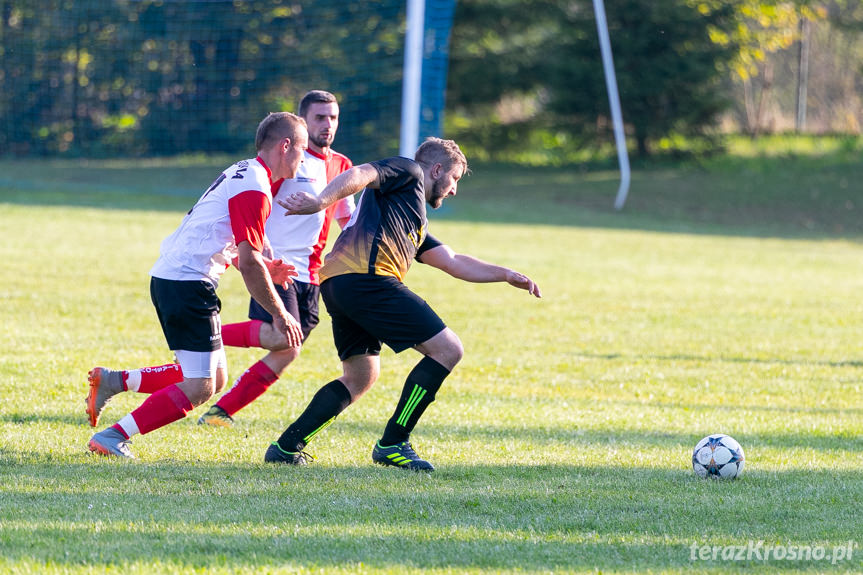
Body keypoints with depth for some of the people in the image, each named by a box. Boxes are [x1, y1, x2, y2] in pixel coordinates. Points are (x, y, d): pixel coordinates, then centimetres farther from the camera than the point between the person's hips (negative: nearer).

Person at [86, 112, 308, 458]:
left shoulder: (241, 175, 18)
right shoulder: (254, 190, -15)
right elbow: (249, 263, -19)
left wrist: (264, 270, 13)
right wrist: (279, 315, -11)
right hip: (188, 284, -10)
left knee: (215, 377, 12)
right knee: (199, 388, -11)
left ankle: (112, 382, 13)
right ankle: (113, 438, -13)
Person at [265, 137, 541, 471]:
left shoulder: (415, 228, 37)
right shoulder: (408, 173, 11)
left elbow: (454, 263, 40)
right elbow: (359, 175, -7)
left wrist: (506, 275, 35)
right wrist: (321, 201, -25)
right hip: (366, 278, -10)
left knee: (360, 379, 24)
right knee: (447, 349, -5)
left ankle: (287, 447, 20)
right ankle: (392, 444, -3)